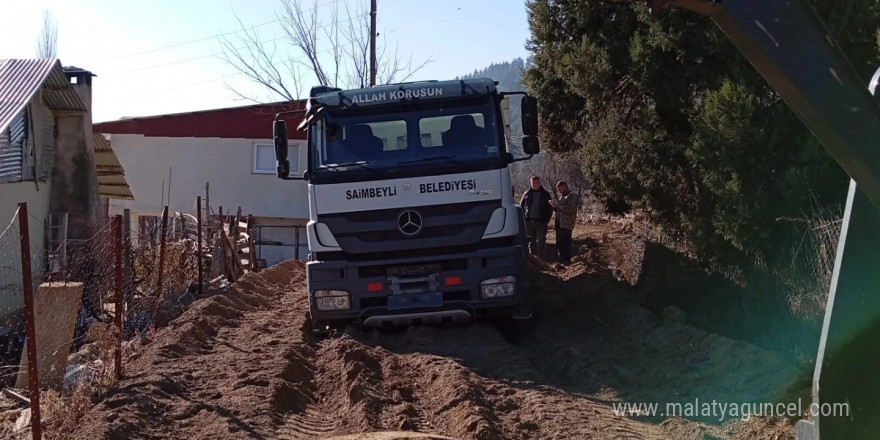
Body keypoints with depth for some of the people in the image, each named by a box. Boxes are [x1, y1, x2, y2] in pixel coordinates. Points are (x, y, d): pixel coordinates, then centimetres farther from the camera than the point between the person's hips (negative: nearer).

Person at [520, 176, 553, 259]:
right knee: (531, 242, 9)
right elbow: (521, 207, 11)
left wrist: (546, 220, -5)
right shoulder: (527, 194, 7)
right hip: (529, 222, 2)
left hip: (541, 222, -2)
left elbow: (550, 209, 5)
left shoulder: (545, 194, 4)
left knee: (541, 242, -6)